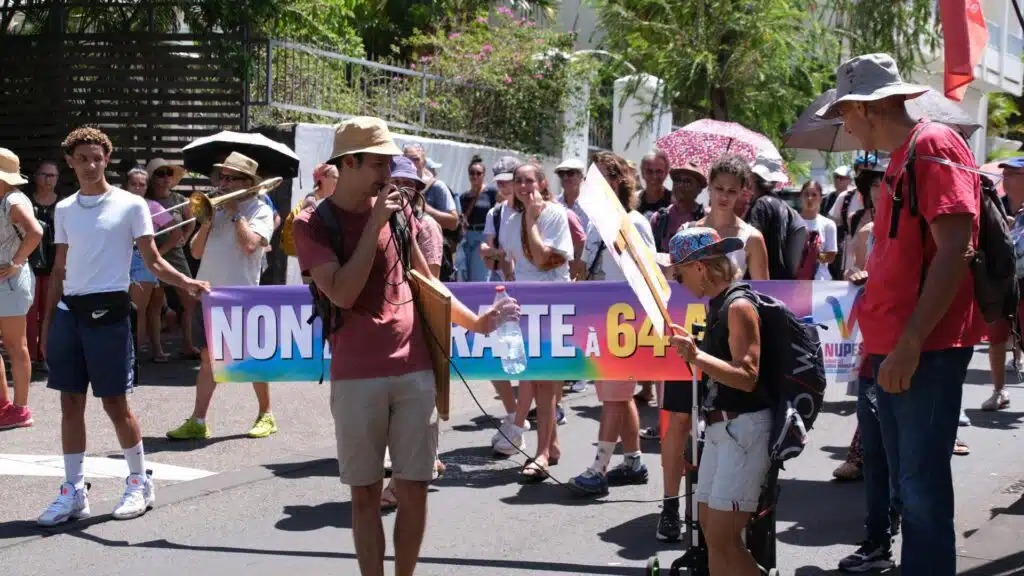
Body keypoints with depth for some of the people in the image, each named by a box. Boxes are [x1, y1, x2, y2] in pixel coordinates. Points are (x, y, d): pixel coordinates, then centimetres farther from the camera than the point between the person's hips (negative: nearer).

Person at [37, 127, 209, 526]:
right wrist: (47, 323, 13)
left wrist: (186, 283, -21)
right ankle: (73, 490, 14)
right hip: (69, 311, 5)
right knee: (70, 402, 6)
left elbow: (153, 262, -3)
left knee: (114, 402, -1)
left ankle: (140, 482, 15)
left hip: (108, 310, -5)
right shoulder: (64, 210, 12)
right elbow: (59, 272, 17)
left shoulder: (130, 205, -1)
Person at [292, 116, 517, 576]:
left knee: (414, 488, 5)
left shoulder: (397, 209, 9)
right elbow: (343, 293, -17)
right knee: (365, 491, 4)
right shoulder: (313, 224, -3)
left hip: (415, 370, 3)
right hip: (356, 377, -3)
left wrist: (475, 322, 11)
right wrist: (375, 223, -15)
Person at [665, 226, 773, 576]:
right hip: (720, 425, 10)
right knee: (710, 530, 12)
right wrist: (688, 345, 19)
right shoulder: (718, 304, 13)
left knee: (723, 539, -11)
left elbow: (747, 376, -23)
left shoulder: (739, 305, -16)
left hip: (745, 426, -10)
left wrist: (697, 357, -32)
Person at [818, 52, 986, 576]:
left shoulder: (935, 146, -11)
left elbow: (954, 250, -19)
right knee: (909, 483, 14)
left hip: (926, 347, -9)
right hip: (893, 348, 9)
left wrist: (910, 345, -22)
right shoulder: (899, 159, 17)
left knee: (922, 488, -7)